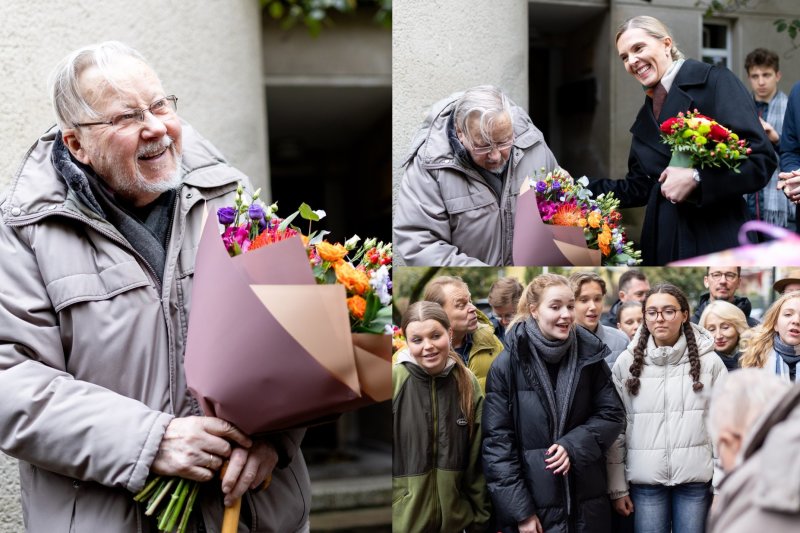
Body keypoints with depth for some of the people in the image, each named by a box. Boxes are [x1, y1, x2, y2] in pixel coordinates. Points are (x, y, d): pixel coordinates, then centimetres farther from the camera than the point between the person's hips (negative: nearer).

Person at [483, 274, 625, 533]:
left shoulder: (589, 355, 2)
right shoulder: (507, 365, -8)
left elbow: (611, 415, 5)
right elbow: (497, 441, -8)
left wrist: (573, 445, -13)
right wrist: (520, 510, -12)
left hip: (586, 501, 3)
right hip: (532, 503, -3)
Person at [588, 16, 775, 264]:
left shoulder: (715, 81, -6)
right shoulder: (646, 116, 16)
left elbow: (761, 158, -13)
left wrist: (696, 178, -21)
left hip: (715, 241, -6)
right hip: (662, 242, 7)